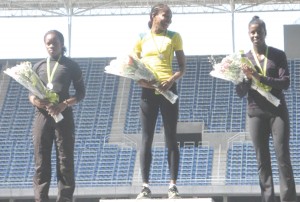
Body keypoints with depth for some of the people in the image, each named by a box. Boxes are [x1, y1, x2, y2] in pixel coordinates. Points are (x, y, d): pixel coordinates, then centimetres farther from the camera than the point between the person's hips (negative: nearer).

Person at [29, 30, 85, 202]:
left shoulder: (71, 66, 5)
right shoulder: (38, 66, 14)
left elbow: (81, 92, 2)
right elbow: (31, 92, 14)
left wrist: (64, 104, -15)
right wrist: (35, 100, -11)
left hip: (63, 116, -2)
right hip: (42, 116, 3)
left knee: (65, 161, -3)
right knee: (41, 161, 0)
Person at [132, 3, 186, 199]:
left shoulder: (174, 37, 7)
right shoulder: (141, 38, 8)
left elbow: (182, 67, 5)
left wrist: (172, 80, -15)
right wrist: (139, 79, -13)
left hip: (168, 89, -1)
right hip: (148, 90, 1)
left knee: (171, 138, -1)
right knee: (147, 139, 0)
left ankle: (173, 186, 0)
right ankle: (146, 186, 1)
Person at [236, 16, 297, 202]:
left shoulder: (278, 55, 1)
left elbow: (285, 83, -9)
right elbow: (241, 93, 5)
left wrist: (260, 77, -20)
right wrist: (248, 78, -16)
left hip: (278, 112, -2)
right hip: (256, 114, 2)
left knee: (283, 158, -7)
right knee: (262, 160, 2)